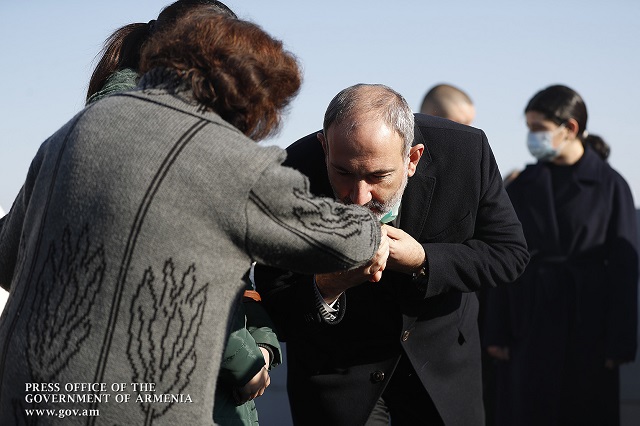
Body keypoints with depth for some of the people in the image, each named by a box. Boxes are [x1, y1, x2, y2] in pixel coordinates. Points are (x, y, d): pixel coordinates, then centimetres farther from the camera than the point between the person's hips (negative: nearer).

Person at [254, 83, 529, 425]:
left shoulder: (467, 152, -24)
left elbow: (509, 253, -14)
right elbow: (276, 311, -19)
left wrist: (422, 261, -30)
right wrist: (326, 288, -42)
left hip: (439, 350, 2)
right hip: (336, 365, -1)